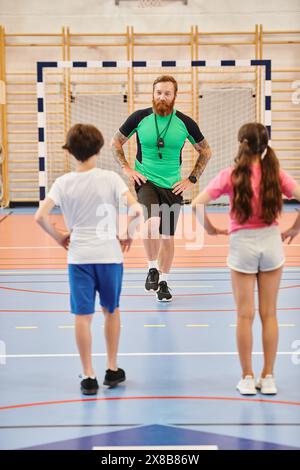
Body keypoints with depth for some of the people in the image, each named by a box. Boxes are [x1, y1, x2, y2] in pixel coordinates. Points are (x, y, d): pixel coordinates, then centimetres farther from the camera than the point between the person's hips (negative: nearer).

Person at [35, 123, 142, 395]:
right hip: (109, 254, 0)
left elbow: (41, 217, -11)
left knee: (83, 316, 4)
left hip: (79, 256, 0)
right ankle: (112, 370, 25)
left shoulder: (63, 182, -2)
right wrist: (128, 233, 0)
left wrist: (59, 237, 4)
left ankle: (88, 377, 5)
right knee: (111, 312, 18)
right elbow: (136, 210, -16)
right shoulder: (110, 178, -6)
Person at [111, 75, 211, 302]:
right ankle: (152, 269, -8)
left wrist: (192, 179, 3)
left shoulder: (185, 122, -3)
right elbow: (116, 142, 10)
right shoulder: (139, 118, -5)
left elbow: (205, 151, 10)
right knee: (153, 222, -29)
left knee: (168, 237, 8)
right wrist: (127, 169, 0)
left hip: (173, 186, 2)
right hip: (146, 181, -2)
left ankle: (163, 282, 27)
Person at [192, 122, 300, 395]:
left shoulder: (231, 175, -9)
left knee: (245, 315, 7)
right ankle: (268, 378, 14)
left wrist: (210, 229, 0)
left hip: (242, 244, -2)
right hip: (271, 242, 2)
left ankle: (248, 378, 11)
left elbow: (197, 204, -15)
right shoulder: (275, 173, -5)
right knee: (269, 314, 10)